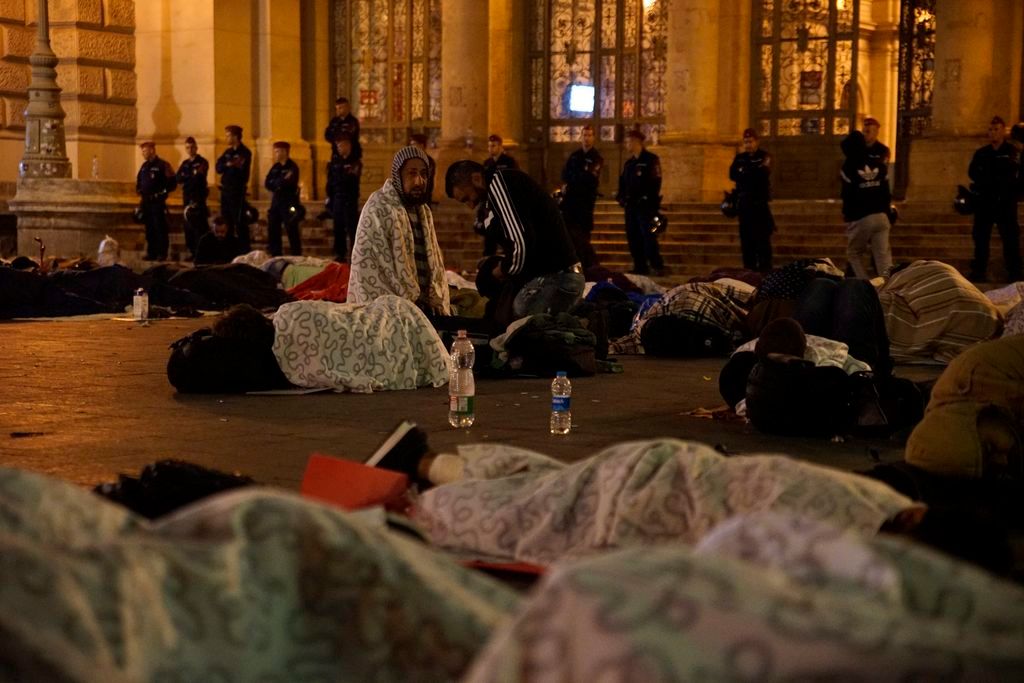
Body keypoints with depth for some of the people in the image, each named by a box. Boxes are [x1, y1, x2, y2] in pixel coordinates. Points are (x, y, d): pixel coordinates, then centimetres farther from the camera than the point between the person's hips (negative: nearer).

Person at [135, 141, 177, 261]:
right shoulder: (144, 166, 15)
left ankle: (162, 254, -2)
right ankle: (151, 253, 13)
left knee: (160, 229, -6)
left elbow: (172, 183, -8)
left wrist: (162, 193, -11)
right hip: (146, 202, 7)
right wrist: (140, 194, 11)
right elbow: (139, 182, 25)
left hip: (158, 202, -7)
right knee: (149, 229, 8)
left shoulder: (163, 165, -6)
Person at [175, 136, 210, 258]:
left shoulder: (202, 162, -1)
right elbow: (178, 178, 3)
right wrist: (191, 178, -12)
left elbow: (198, 179, -14)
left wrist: (185, 179, -5)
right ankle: (192, 251, 11)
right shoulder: (185, 164, 17)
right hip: (187, 197, 6)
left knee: (200, 226, -10)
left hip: (199, 197, -6)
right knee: (188, 226, 6)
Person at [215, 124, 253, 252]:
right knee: (226, 222, 12)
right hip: (226, 190, 8)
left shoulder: (245, 153, -8)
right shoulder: (228, 152, 15)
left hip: (237, 192, -8)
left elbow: (241, 172, -17)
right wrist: (228, 165, -16)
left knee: (240, 223, -7)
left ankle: (245, 250, -5)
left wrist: (228, 167, -7)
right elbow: (218, 167, 1)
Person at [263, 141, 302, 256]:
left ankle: (296, 256, -4)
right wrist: (279, 183, -11)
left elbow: (286, 183, -18)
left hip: (289, 203, -7)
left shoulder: (292, 167, -7)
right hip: (276, 201, 7)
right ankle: (275, 256, 14)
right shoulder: (275, 167, 13)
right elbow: (267, 183, 3)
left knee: (292, 230, -6)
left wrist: (274, 183, -5)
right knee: (272, 230, 7)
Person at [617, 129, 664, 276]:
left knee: (648, 236, -14)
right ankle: (640, 267, 10)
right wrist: (621, 197, 5)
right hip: (631, 206, 8)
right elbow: (623, 183, 22)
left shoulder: (651, 159, -4)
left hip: (646, 205, -8)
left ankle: (657, 267, -13)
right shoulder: (629, 163, 20)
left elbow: (655, 181, -11)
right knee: (632, 237, 5)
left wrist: (648, 199, -18)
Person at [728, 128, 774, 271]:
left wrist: (744, 174, -8)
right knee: (746, 238, 6)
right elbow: (733, 175, 0)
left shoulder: (764, 157, 0)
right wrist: (753, 173, -9)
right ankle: (749, 269, 12)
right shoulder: (740, 158, 14)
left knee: (762, 237, -9)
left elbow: (762, 175, -15)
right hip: (743, 203, 5)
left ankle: (765, 269, -10)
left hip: (760, 203, -5)